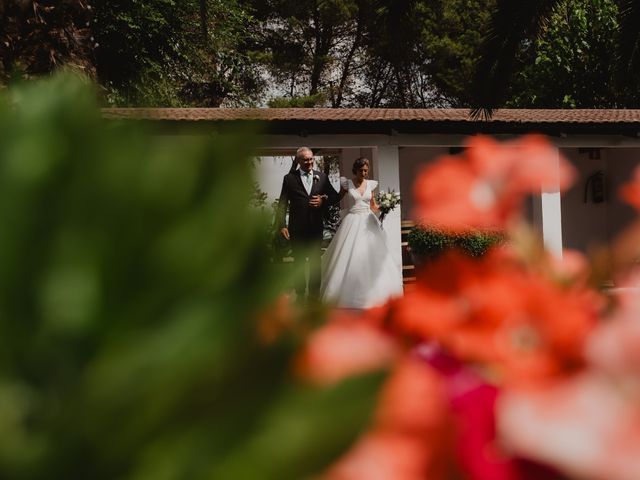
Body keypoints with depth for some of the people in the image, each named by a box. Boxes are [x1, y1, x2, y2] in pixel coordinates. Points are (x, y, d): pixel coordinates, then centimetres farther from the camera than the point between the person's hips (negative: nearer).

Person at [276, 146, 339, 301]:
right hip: (297, 228, -2)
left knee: (315, 262, 10)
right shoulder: (289, 178, -2)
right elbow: (282, 204, -3)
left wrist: (323, 200, -11)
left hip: (316, 226, 2)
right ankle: (300, 295, 16)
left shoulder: (322, 177, 5)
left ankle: (314, 294, 20)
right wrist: (282, 225, -10)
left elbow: (334, 196, 9)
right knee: (298, 262, 7)